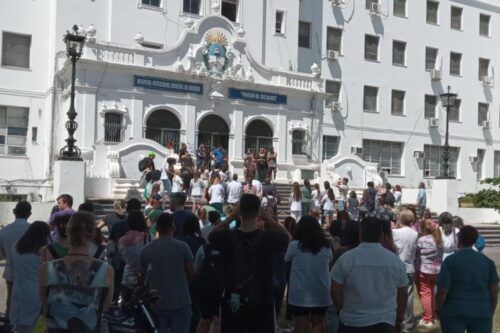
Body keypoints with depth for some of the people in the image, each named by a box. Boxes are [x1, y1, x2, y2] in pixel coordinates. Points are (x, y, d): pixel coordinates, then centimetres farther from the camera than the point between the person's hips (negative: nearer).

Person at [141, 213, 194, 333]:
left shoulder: (146, 250, -4)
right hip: (180, 302, -2)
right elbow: (191, 274, -4)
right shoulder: (182, 247, -10)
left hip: (157, 303, 2)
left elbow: (144, 276, 6)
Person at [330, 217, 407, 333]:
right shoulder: (395, 260, -3)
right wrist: (399, 319, 19)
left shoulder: (346, 259, -10)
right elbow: (402, 294, 6)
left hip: (352, 321, -2)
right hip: (384, 321, 2)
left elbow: (335, 290, -6)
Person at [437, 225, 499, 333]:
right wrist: (491, 313, 16)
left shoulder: (450, 260, -9)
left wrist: (440, 311, 3)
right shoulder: (487, 261, 2)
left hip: (454, 312, -2)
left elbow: (443, 291, -11)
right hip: (482, 312, 3)